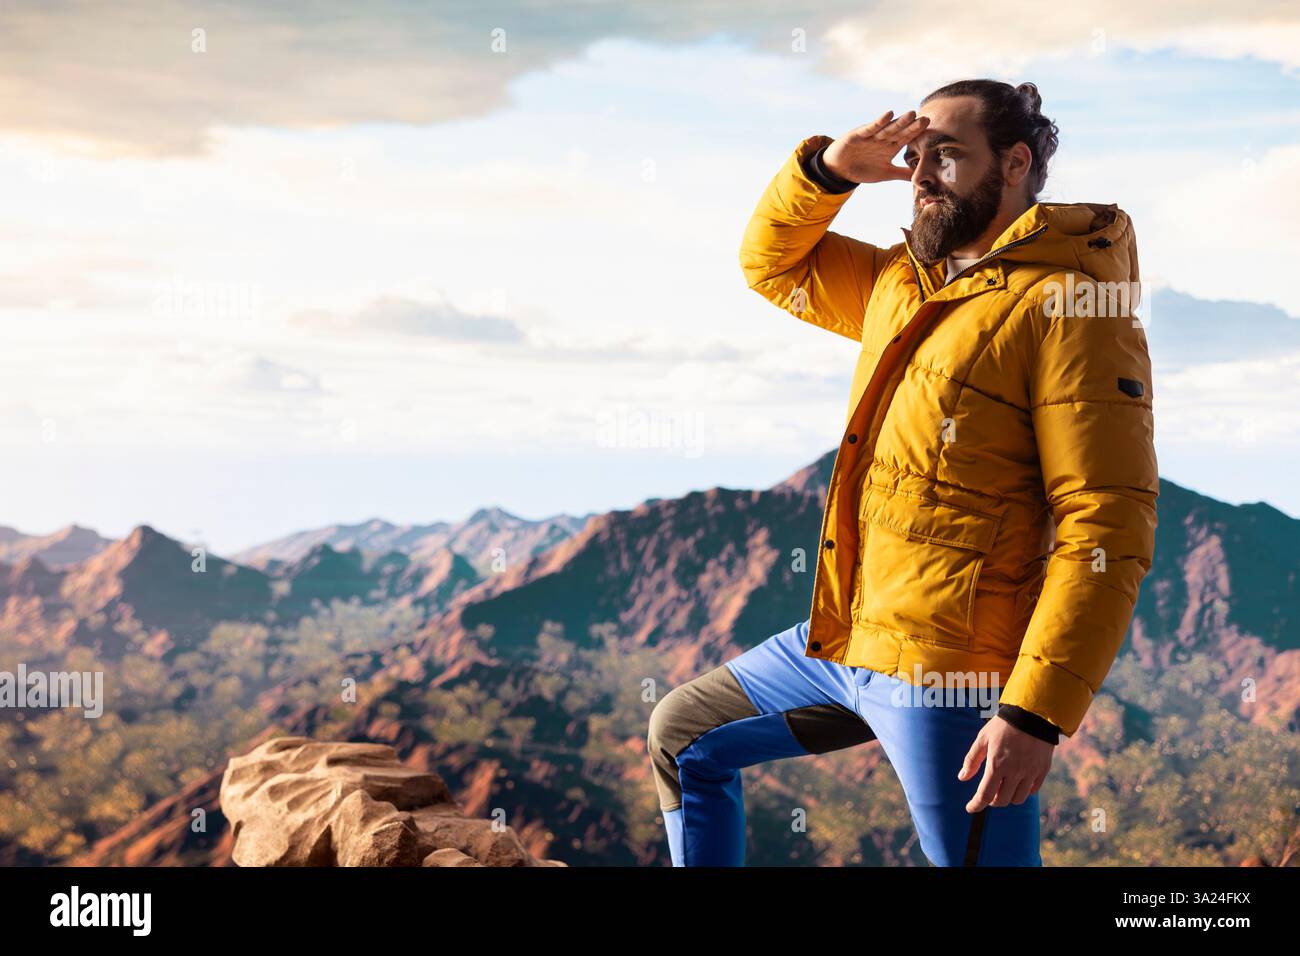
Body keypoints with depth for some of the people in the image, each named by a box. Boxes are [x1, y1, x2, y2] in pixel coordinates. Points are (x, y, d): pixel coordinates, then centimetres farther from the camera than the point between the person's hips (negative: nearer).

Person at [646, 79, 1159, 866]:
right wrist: (827, 170, 5)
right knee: (683, 736, 21)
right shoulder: (901, 283, 12)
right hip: (843, 639, 9)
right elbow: (774, 262, 26)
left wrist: (1037, 714, -25)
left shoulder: (1068, 308, -14)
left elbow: (1107, 532, -20)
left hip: (949, 675, -9)